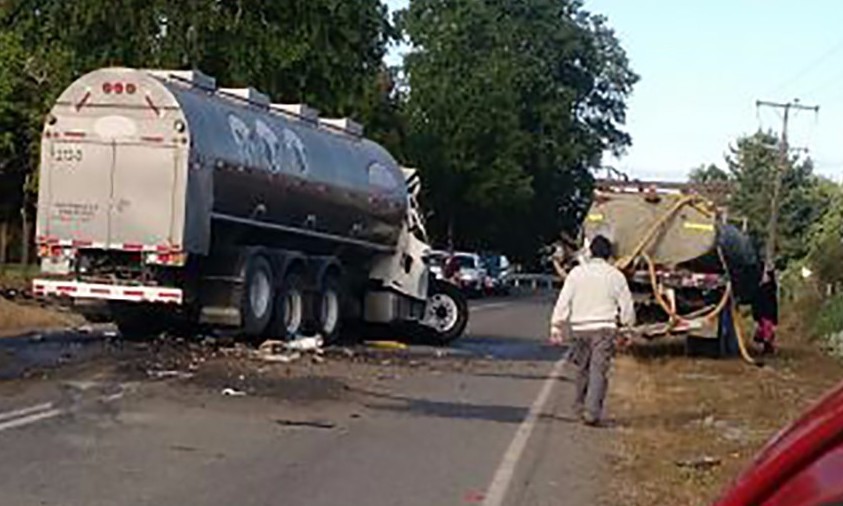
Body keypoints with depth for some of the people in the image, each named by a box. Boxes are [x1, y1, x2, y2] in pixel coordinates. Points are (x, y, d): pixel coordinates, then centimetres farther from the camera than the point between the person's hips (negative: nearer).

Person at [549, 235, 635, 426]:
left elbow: (563, 302, 1)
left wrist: (556, 327, 4)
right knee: (599, 371, -5)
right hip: (604, 328, -2)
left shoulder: (577, 272, 3)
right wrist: (629, 326, 19)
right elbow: (626, 306, 5)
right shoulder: (615, 275, 1)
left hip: (579, 328, 2)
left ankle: (580, 407, 27)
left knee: (582, 369, 17)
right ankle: (592, 411, -15)